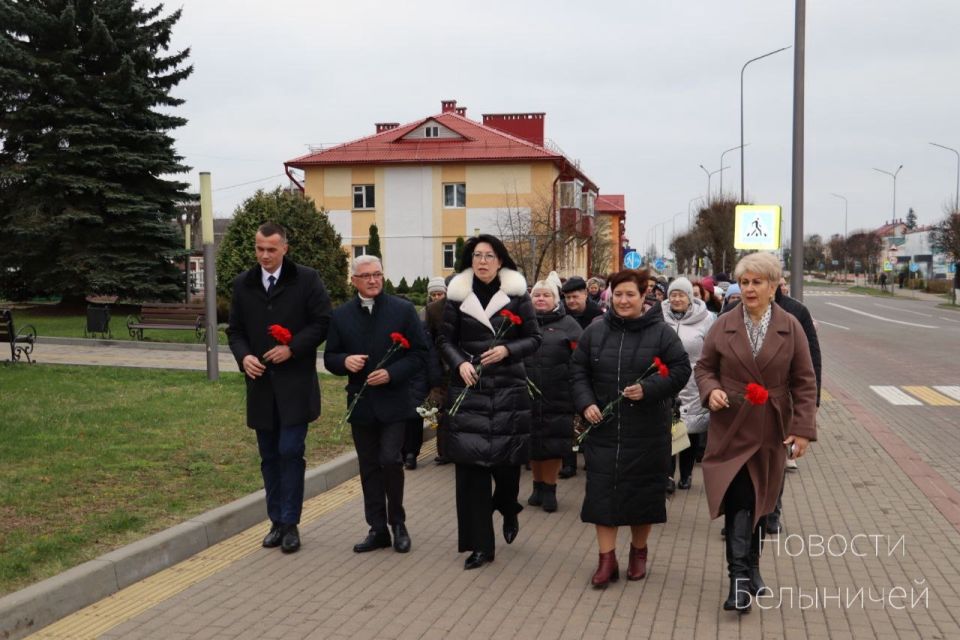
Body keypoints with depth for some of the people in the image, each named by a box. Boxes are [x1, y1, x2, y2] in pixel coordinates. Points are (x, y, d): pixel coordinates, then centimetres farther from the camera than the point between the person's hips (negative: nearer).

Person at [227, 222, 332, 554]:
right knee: (269, 457, 10)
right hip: (260, 383, 4)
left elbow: (322, 322, -4)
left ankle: (290, 523, 3)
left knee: (291, 452, -6)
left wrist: (292, 348, -15)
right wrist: (243, 356, -7)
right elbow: (235, 330, 12)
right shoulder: (243, 284, 9)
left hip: (295, 383, -4)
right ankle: (276, 521, 19)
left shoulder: (307, 280, -3)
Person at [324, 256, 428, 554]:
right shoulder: (341, 315, 5)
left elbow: (419, 354, -3)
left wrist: (391, 373, -17)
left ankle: (397, 523, 11)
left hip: (393, 401, -3)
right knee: (369, 468, 9)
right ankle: (378, 529, 18)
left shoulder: (403, 310, -3)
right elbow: (329, 358, 8)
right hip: (360, 403, 3)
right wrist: (345, 361, -15)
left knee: (390, 460, -9)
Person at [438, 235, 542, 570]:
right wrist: (460, 363, -11)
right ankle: (480, 543, 7)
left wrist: (507, 350, -13)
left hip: (508, 389, 0)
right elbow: (446, 340, 7)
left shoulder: (516, 294, 1)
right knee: (470, 463, -3)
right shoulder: (457, 295, 4)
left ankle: (509, 511, 35)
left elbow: (534, 338, 4)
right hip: (468, 390, 1)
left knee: (507, 459, -1)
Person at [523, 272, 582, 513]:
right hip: (528, 395, 3)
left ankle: (549, 489, 17)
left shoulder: (567, 324, 3)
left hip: (557, 397, -3)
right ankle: (538, 486, 28)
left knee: (553, 445, 2)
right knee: (532, 444, 12)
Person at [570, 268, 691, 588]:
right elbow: (578, 371, 8)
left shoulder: (661, 333, -3)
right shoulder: (595, 332, 4)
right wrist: (585, 403, -7)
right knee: (603, 490, 0)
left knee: (643, 490, 8)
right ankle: (607, 559, 8)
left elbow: (680, 369, -5)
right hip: (603, 427, 2)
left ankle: (638, 552, 28)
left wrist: (648, 389, -19)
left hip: (647, 431, -2)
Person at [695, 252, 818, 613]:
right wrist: (711, 390, -14)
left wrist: (803, 428, -7)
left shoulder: (791, 328, -1)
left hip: (771, 433, 1)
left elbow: (804, 382, 0)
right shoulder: (723, 326, 0)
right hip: (731, 430, -1)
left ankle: (750, 566, 27)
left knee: (761, 502, 11)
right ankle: (740, 577, -4)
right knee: (739, 502, -7)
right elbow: (704, 367, 8)